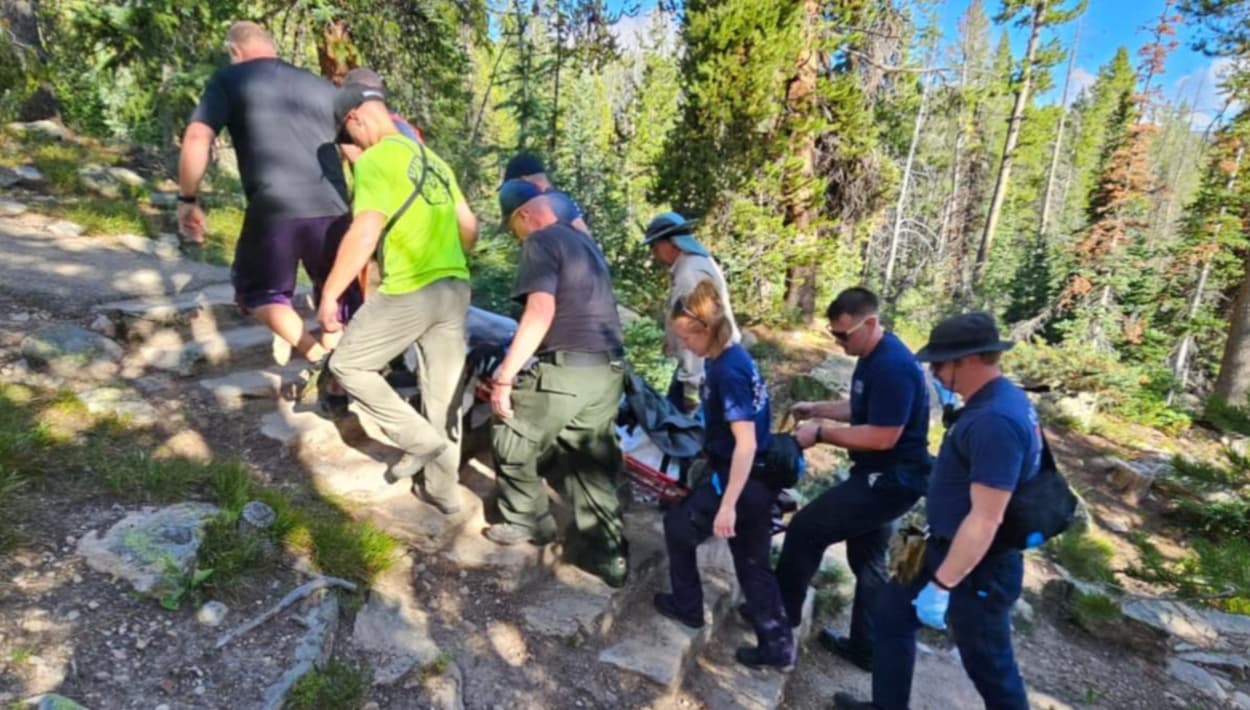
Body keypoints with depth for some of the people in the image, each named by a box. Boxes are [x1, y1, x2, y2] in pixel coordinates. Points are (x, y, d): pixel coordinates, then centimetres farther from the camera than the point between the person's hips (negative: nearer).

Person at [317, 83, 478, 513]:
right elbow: (469, 228, 19)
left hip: (408, 292, -8)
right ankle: (443, 489, 26)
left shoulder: (375, 160, -7)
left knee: (348, 365, 13)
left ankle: (420, 439, 8)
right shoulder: (433, 159, 17)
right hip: (456, 289, 8)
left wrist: (329, 295, -11)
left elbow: (364, 235, -18)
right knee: (444, 393, 14)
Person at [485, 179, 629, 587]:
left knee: (512, 441, 13)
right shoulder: (585, 242, 23)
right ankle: (610, 555, 18)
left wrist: (504, 376, -17)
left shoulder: (540, 242, -4)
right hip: (610, 371, 9)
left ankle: (526, 521, 28)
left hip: (567, 369, -8)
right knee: (593, 465, 16)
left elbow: (541, 312, -19)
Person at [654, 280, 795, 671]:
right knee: (753, 562, 18)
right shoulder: (736, 357, 5)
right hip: (761, 481, 9)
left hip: (738, 481, -9)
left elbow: (746, 443, -28)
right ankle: (778, 643, 24)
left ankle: (687, 606, 30)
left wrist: (727, 504, -28)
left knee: (678, 526, 14)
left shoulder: (727, 371, -24)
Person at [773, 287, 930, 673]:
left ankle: (781, 611, 15)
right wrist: (818, 409, 5)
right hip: (881, 475, 11)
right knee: (867, 559, 19)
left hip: (892, 479, -11)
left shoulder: (893, 366, -26)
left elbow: (882, 437, -28)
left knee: (806, 527, -4)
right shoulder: (872, 357, 6)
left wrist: (821, 434, -21)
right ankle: (866, 647, 33)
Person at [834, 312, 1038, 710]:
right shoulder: (992, 402, 3)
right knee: (892, 614, 21)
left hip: (977, 566, -10)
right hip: (948, 548, 10)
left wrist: (942, 585, -23)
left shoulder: (995, 421, -30)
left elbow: (986, 519, -29)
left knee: (988, 666, 10)